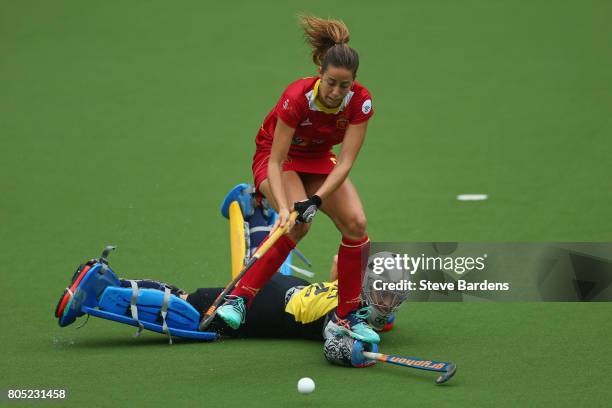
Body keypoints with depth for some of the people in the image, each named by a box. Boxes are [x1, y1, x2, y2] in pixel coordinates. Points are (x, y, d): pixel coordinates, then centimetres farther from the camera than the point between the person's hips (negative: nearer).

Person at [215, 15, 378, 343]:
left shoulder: (360, 101, -23)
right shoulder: (297, 97, -33)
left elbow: (345, 163, -26)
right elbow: (276, 162, -30)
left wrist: (316, 200, -40)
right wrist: (285, 207, -44)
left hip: (319, 160, 4)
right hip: (277, 156, -4)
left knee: (355, 223, -16)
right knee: (297, 224, -32)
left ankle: (346, 317, -2)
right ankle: (239, 298, -25)